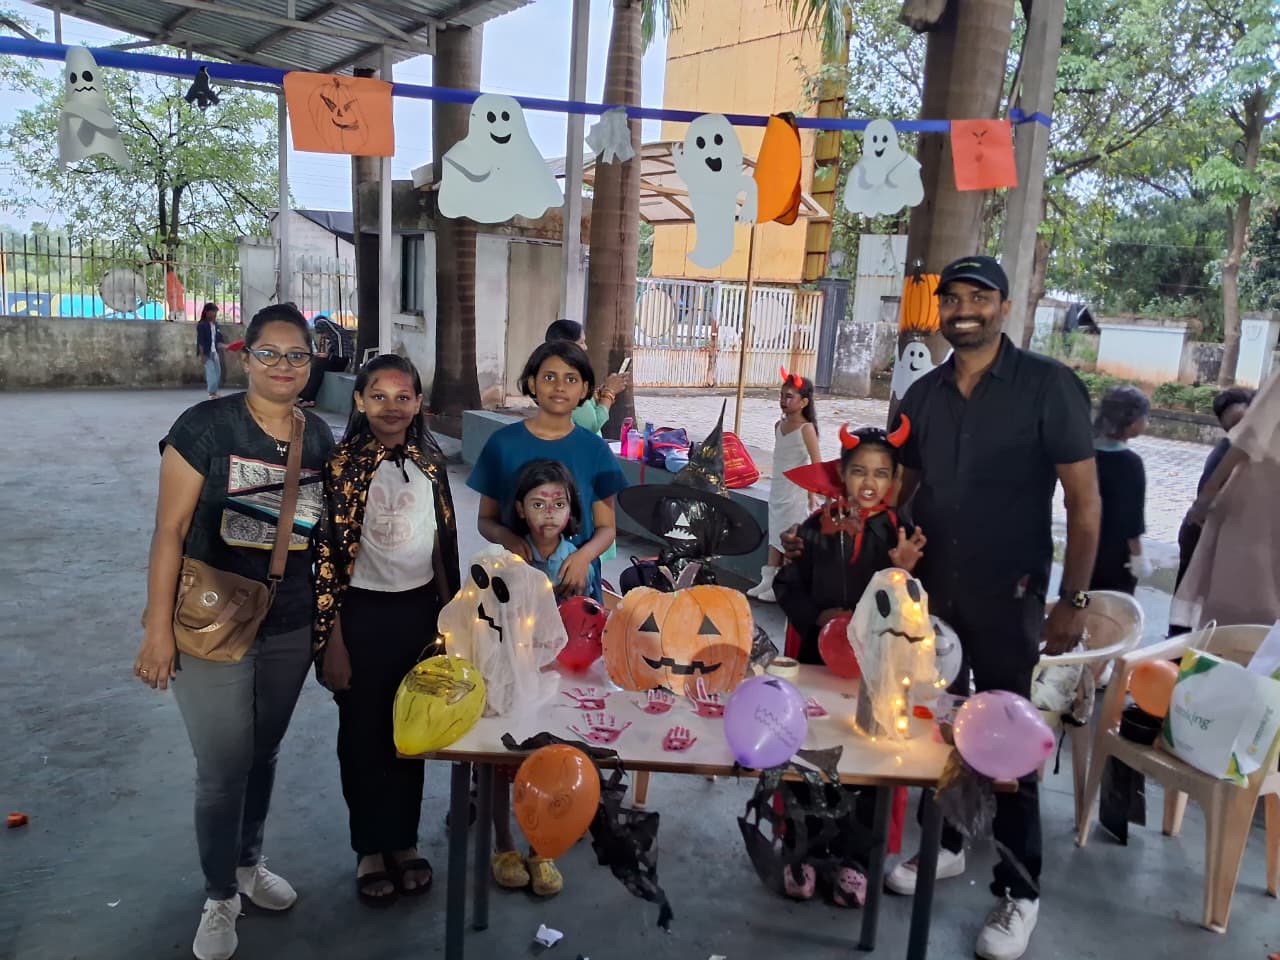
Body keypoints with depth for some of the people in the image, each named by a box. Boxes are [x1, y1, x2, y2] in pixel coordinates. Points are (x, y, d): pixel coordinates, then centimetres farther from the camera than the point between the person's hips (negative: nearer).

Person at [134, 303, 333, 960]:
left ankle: (249, 864, 42)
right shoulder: (205, 426, -13)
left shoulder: (319, 436, 2)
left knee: (263, 755, 19)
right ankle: (219, 898, 27)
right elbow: (169, 531, -12)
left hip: (291, 629, 4)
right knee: (224, 768, 4)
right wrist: (158, 628, -13)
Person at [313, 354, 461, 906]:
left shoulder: (430, 463, 1)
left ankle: (405, 840, 33)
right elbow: (324, 556, -11)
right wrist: (332, 642, -12)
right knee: (363, 734, 11)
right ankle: (369, 849, 30)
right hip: (363, 613, -3)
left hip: (419, 610, 4)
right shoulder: (341, 466, -11)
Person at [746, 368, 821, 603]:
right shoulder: (779, 425, 6)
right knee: (775, 537, 13)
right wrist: (777, 484, 16)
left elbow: (816, 463, -15)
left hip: (796, 493, -7)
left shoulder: (806, 428, -15)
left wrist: (812, 493, -14)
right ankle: (767, 581, 20)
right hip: (777, 490, 7)